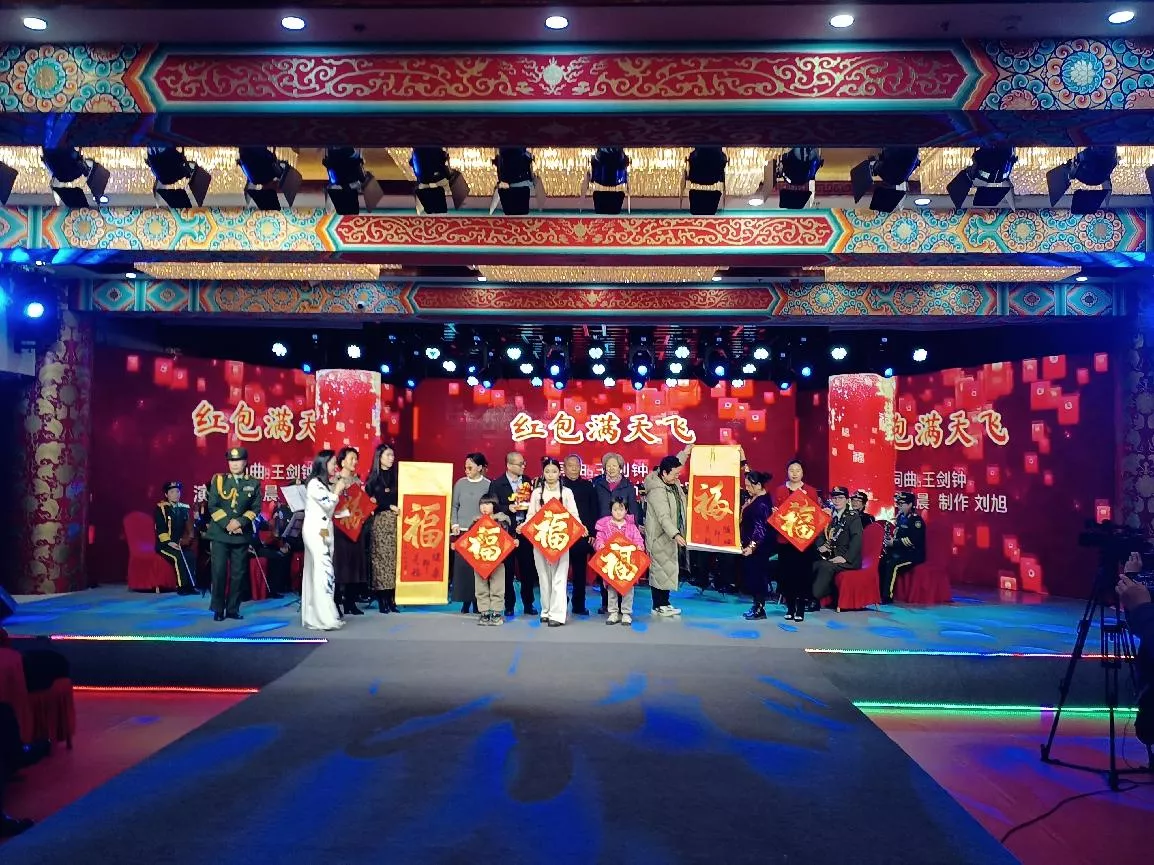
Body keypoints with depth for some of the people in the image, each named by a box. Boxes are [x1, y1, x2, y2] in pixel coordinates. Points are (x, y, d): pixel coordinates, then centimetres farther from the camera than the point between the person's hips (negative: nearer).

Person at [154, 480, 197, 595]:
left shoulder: (184, 508, 14)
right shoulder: (161, 508, 0)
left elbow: (189, 527, 10)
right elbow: (160, 529, -8)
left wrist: (187, 539, -9)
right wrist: (169, 542, -22)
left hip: (181, 544, 4)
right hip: (164, 544, -4)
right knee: (179, 556, -33)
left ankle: (190, 585, -26)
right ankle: (184, 585, -28)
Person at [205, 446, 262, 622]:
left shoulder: (253, 483, 8)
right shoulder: (218, 480, 5)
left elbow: (255, 508, 2)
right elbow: (213, 506, -1)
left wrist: (240, 522, -14)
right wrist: (227, 524, -12)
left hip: (242, 535, 1)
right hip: (220, 533, -1)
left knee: (238, 573, 2)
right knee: (219, 572, -4)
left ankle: (233, 609, 11)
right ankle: (218, 609, 6)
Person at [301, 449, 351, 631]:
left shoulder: (324, 484, 18)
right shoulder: (314, 483, -10)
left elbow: (331, 508, 18)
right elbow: (328, 504, -18)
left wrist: (337, 486, 12)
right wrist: (338, 489, -3)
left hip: (325, 531, 10)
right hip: (315, 532, -9)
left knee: (316, 572, 7)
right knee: (323, 572, -16)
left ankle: (313, 616, 7)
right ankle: (324, 618, -20)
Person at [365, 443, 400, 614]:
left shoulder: (397, 476, 11)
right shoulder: (373, 478, 6)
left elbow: (401, 498, 9)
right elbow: (370, 501, -2)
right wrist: (390, 507, -10)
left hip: (396, 521, 2)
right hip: (380, 521, -2)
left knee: (394, 557, -3)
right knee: (381, 556, -4)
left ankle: (392, 598, -1)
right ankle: (382, 599, -2)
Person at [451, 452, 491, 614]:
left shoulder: (488, 485, 0)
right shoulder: (460, 483, 7)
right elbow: (454, 506, 11)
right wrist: (454, 524, 1)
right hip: (461, 530, 2)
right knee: (461, 565, -1)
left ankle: (477, 601, 4)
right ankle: (465, 601, 7)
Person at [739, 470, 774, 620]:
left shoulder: (763, 503, -17)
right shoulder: (752, 498, 9)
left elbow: (761, 528, -21)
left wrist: (752, 546, -25)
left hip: (758, 547, -9)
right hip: (749, 544, 9)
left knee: (757, 575, -1)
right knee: (749, 574, 12)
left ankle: (760, 609, 7)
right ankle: (756, 605, 21)